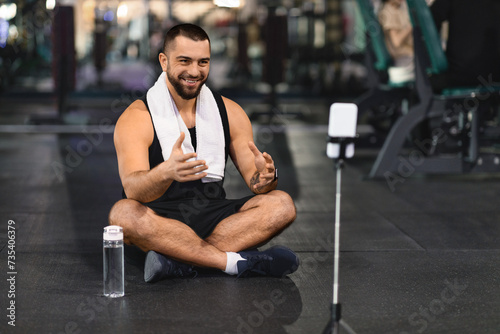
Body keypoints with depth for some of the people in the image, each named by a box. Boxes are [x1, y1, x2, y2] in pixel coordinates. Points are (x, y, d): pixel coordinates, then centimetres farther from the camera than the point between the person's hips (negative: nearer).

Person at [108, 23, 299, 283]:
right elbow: (133, 189, -21)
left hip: (213, 216, 4)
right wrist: (166, 172, -44)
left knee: (282, 205, -18)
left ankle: (178, 260, -29)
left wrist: (265, 177, -20)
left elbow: (253, 178, 6)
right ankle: (237, 261, -31)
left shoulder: (229, 112, 8)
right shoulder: (136, 118, -6)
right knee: (123, 213, -35)